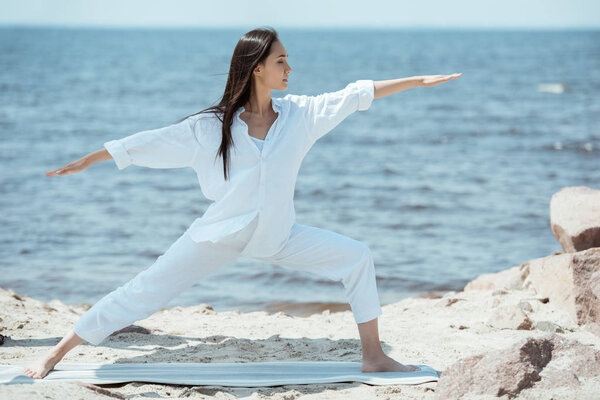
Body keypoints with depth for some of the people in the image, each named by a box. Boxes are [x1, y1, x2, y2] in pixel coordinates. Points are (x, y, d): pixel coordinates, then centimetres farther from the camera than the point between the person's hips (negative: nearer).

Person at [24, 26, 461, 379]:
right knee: (145, 291, -5)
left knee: (357, 257, -9)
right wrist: (85, 162, -2)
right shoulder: (212, 127, -10)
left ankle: (374, 357, 0)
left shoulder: (299, 114, -4)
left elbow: (357, 94, -1)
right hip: (221, 233, -3)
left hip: (278, 235, 3)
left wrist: (419, 81, -1)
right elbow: (148, 143, -5)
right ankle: (54, 356, 5)